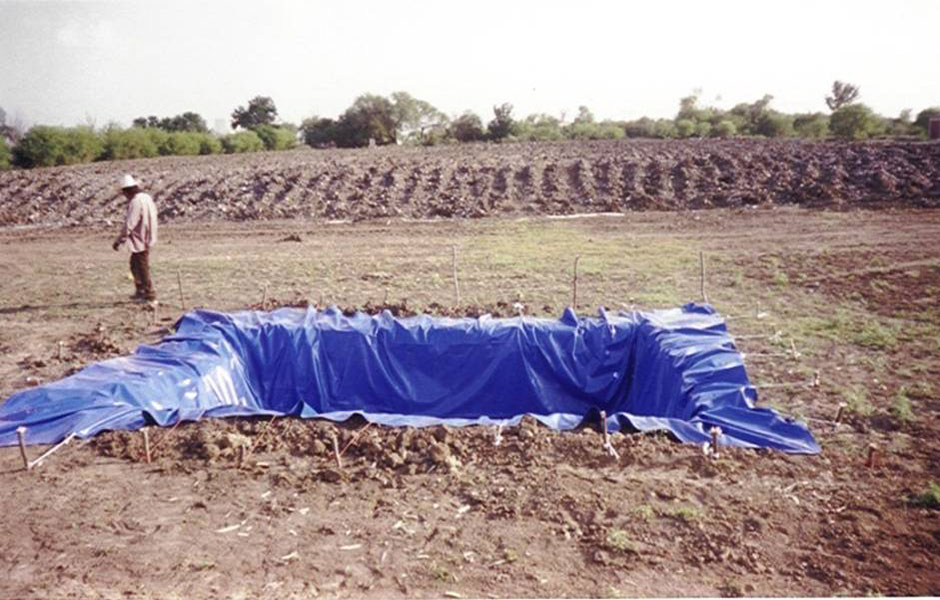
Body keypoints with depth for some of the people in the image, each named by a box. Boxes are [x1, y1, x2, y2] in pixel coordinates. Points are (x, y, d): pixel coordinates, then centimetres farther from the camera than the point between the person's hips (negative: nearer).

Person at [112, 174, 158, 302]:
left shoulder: (135, 202, -21)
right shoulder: (147, 197, 8)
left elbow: (129, 225, -22)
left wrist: (118, 240, -14)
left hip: (140, 241, -10)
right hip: (147, 238, 10)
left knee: (142, 268, 0)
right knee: (135, 265, 21)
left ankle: (149, 295, 8)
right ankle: (140, 291, 30)